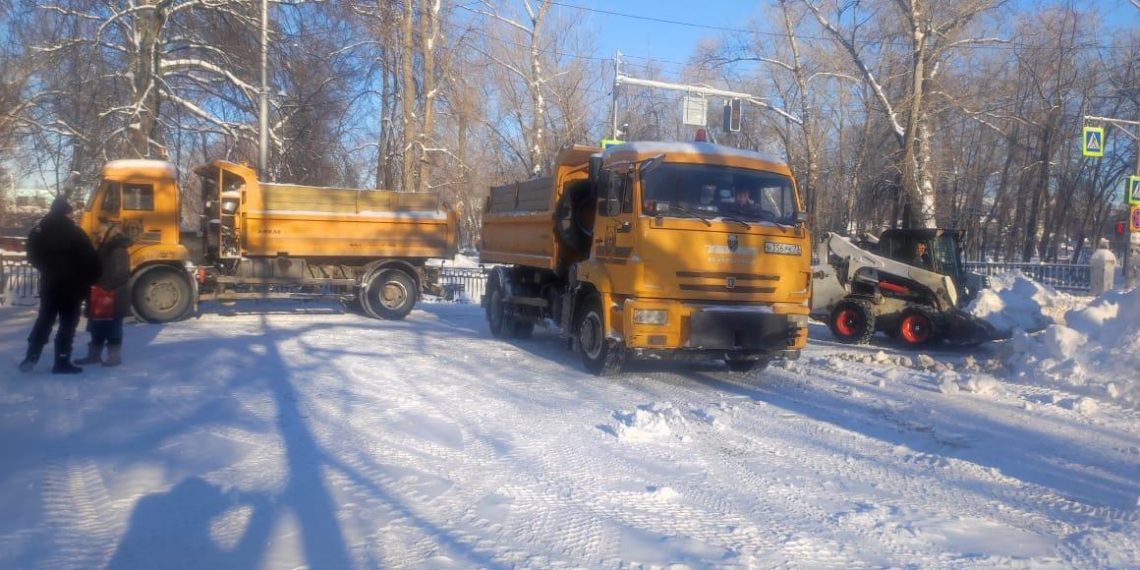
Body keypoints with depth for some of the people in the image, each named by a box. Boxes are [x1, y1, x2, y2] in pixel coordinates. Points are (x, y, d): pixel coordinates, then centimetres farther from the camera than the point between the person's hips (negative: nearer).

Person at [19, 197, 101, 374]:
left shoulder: (38, 231, 5)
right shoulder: (74, 232, -12)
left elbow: (33, 257, 14)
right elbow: (89, 259, -14)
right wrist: (91, 279, -1)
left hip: (49, 283, 5)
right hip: (72, 285, -5)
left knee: (44, 320, 15)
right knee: (68, 323, 0)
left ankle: (31, 357, 8)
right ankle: (62, 361, -1)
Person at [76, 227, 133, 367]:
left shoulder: (119, 252, -13)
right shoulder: (103, 251, 17)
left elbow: (121, 274, -22)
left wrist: (106, 287, -28)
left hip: (114, 298, -10)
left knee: (112, 328, -5)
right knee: (97, 327, 15)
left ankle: (115, 356, 1)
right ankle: (94, 355, 24)